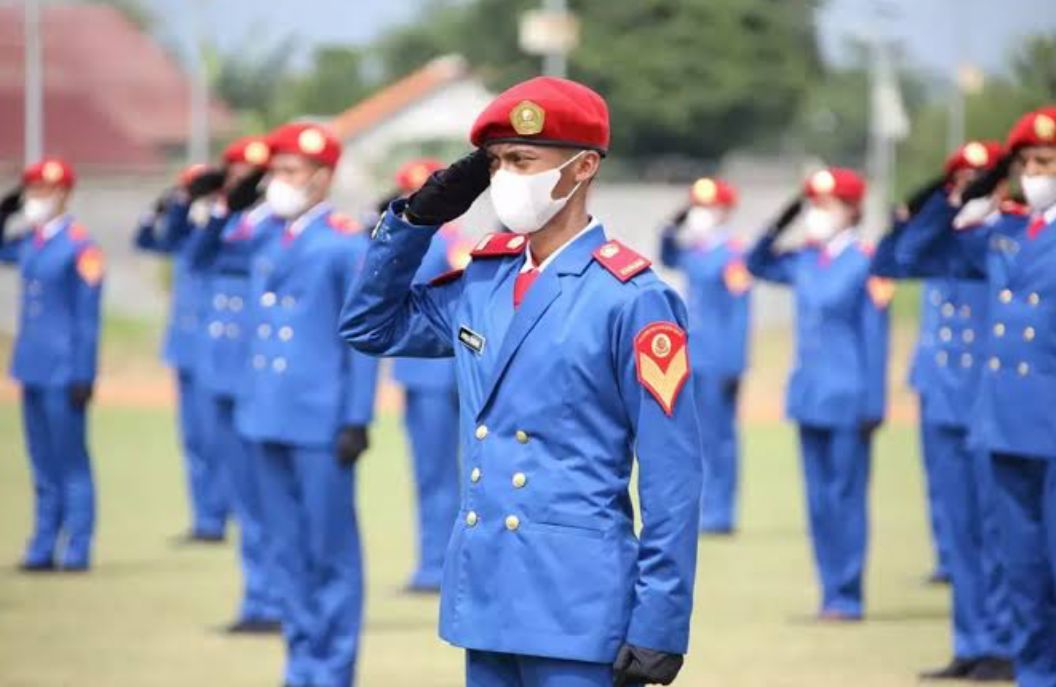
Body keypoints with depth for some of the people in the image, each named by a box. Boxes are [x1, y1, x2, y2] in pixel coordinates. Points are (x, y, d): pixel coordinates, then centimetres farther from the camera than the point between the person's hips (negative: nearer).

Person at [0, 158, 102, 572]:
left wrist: (83, 376, -14)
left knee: (70, 462, -1)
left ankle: (77, 550, 3)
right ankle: (44, 548, 16)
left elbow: (87, 316, -12)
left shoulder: (80, 245, -11)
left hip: (63, 372, -7)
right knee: (43, 465, 11)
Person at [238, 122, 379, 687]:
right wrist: (252, 408, 15)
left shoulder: (348, 245, -6)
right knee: (288, 550, 11)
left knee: (331, 552, 0)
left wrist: (356, 421, -11)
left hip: (319, 424, -7)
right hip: (269, 421, 7)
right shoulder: (268, 245, 13)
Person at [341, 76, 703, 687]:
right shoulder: (483, 282, 10)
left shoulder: (630, 299, -10)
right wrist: (416, 219, 8)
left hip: (578, 613, -7)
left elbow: (673, 475, -11)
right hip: (485, 601, 7)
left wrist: (660, 625, -15)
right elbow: (371, 327, 23)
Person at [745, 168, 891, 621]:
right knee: (819, 498, 10)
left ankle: (847, 596, 4)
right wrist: (779, 226, 4)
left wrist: (872, 406, -11)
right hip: (810, 397, 7)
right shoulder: (806, 261, 8)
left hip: (847, 401, -7)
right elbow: (758, 265, 22)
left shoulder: (865, 263, -10)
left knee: (845, 495, -2)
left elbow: (875, 339, -9)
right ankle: (832, 591, 17)